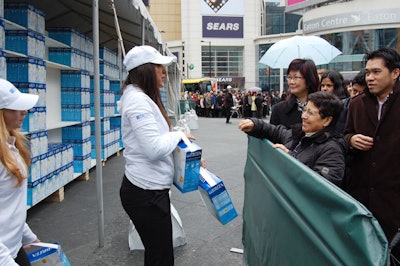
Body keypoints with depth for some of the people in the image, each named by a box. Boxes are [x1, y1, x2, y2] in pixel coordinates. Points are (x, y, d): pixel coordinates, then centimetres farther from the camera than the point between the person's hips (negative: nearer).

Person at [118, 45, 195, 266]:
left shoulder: (143, 97, 14)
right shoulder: (137, 100, -19)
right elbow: (155, 148, -25)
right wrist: (178, 135, -8)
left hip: (150, 188, 10)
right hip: (146, 192, -10)